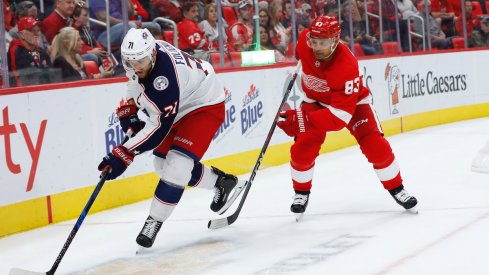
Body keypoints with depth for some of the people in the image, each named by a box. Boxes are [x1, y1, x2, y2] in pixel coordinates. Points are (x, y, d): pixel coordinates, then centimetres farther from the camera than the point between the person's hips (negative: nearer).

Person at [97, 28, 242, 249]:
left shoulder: (164, 77, -40)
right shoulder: (140, 53, -15)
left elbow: (158, 127, -36)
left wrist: (123, 155, -37)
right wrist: (129, 109, 0)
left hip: (204, 106, -10)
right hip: (179, 107, 10)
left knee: (176, 166, -23)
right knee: (163, 165, 12)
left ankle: (154, 222, -6)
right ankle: (221, 182, 31)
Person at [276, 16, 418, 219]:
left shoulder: (347, 67, -41)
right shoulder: (304, 41, -27)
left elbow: (340, 116, -43)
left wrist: (302, 120, -52)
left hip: (351, 101, -4)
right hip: (315, 100, 4)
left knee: (376, 146, -14)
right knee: (302, 148, -13)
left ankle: (396, 189, 8)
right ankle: (301, 192, 11)